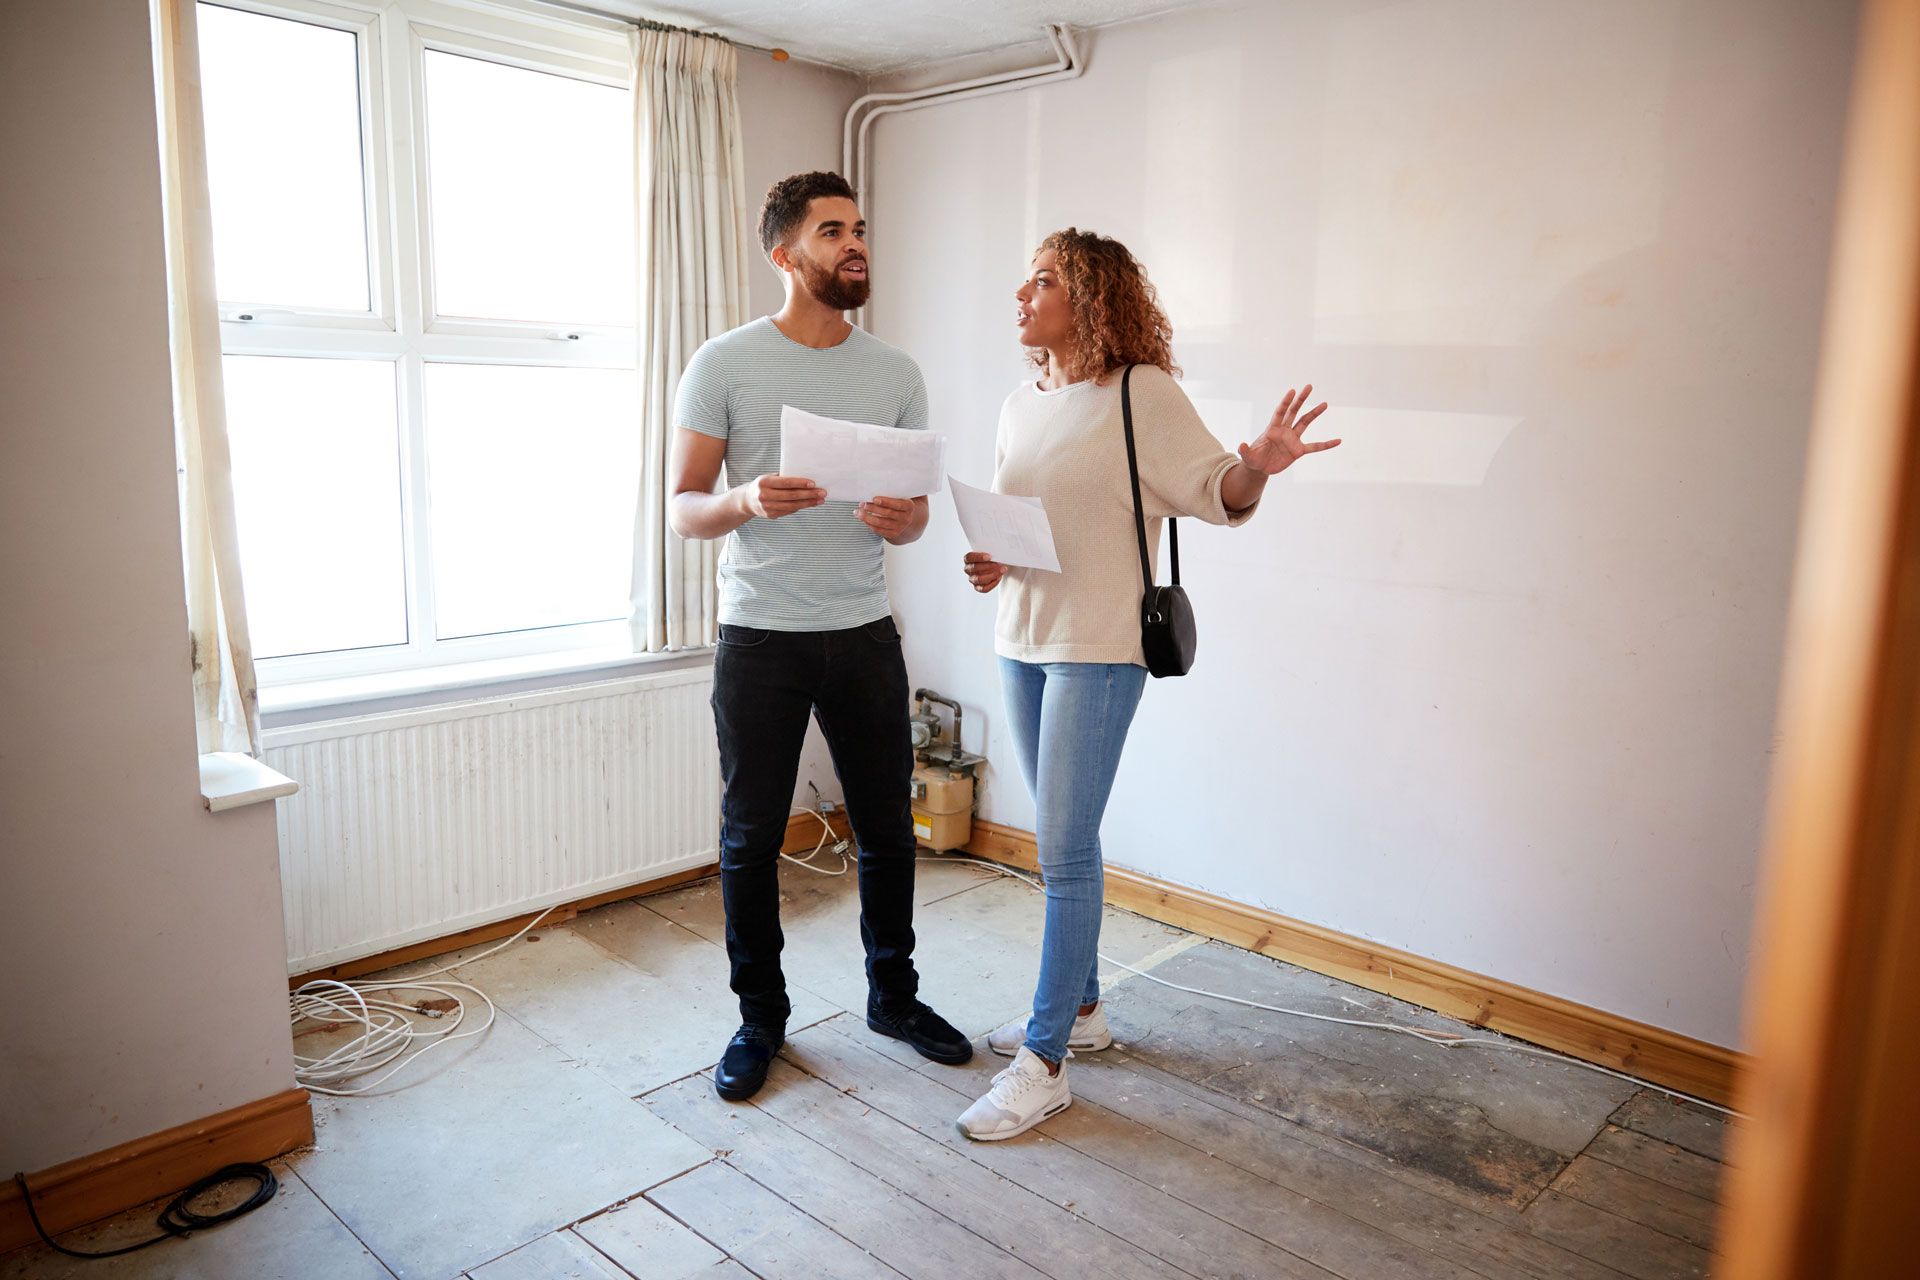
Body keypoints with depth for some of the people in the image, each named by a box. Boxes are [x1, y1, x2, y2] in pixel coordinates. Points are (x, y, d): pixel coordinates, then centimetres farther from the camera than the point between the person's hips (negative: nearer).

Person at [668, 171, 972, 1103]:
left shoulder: (895, 373, 7)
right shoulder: (724, 364, -4)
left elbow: (916, 511, 10)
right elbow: (682, 509, -4)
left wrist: (900, 520, -14)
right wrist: (748, 500, -26)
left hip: (864, 633, 3)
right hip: (760, 638, -3)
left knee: (888, 827, 11)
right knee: (750, 839, 6)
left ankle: (893, 996, 32)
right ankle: (760, 1017, 26)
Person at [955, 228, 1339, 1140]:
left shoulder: (1142, 394, -7)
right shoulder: (1020, 406, 13)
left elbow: (1215, 491, -10)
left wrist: (1256, 467, -32)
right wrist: (987, 564, 1)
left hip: (1098, 649, -7)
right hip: (1021, 640, 7)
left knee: (1065, 849, -6)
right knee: (1063, 843, 16)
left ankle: (1045, 1064, 5)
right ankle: (1079, 1008, 32)